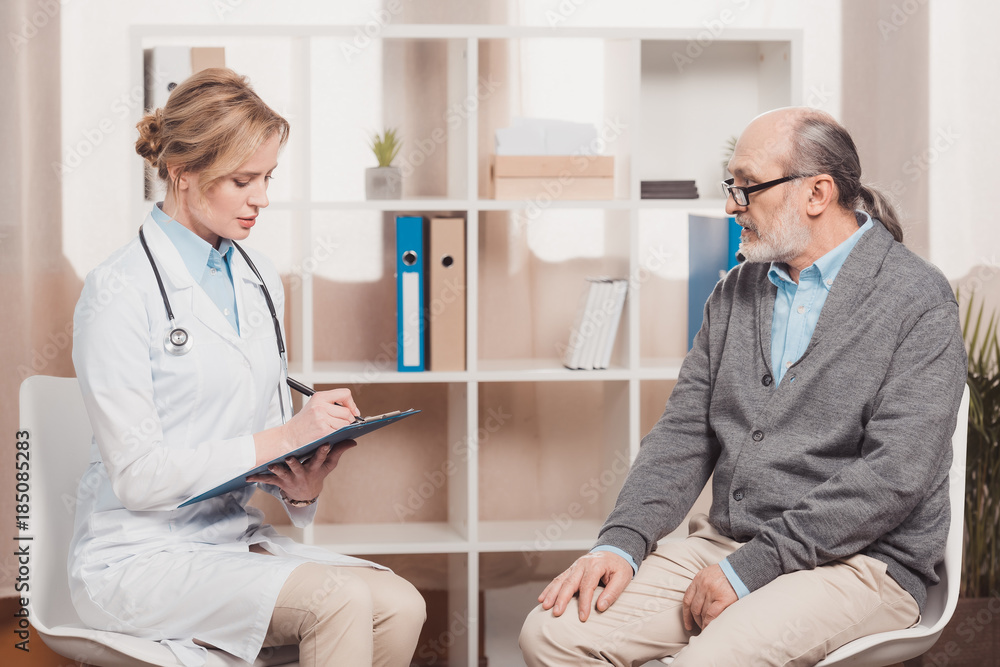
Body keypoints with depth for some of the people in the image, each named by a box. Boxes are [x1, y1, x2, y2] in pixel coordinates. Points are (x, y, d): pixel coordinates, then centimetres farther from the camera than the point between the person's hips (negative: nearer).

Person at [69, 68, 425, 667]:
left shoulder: (262, 282, 13)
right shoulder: (120, 291, -10)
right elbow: (136, 475, -15)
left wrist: (303, 482, -6)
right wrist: (281, 438, -19)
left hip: (240, 539, 7)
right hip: (142, 557, -7)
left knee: (400, 605, -19)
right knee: (340, 602, -29)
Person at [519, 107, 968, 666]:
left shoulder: (919, 300, -8)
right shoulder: (736, 292, 14)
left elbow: (894, 475, -16)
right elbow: (684, 432, 12)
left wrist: (750, 568, -19)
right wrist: (622, 542, -6)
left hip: (860, 562, -6)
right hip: (725, 542, 6)